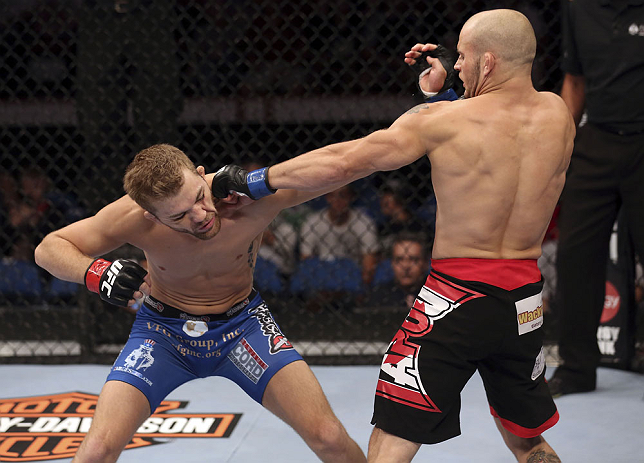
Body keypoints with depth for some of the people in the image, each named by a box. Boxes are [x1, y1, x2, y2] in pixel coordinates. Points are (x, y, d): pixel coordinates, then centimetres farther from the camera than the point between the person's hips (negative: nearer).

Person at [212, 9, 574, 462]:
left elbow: (343, 162, -10)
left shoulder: (442, 121, -10)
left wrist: (252, 180, 0)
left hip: (456, 296, -5)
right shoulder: (557, 115, 1)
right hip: (526, 303, 5)